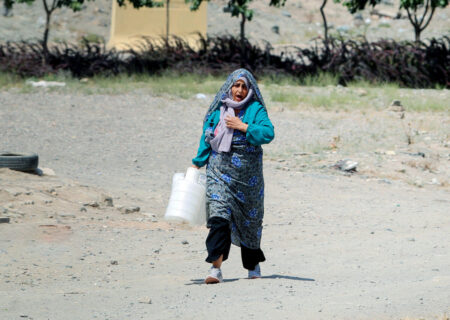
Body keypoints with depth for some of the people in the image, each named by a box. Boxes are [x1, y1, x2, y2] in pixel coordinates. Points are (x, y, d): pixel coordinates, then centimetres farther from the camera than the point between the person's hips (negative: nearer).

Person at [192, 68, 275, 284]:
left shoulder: (256, 110, 0)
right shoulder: (218, 109, 7)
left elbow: (268, 133, -13)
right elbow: (207, 137, 15)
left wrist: (243, 127, -18)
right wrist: (198, 163, 13)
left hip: (247, 173, -1)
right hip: (220, 171, 1)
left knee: (249, 219, 11)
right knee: (219, 216, -15)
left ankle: (253, 265, 31)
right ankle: (216, 268, -22)